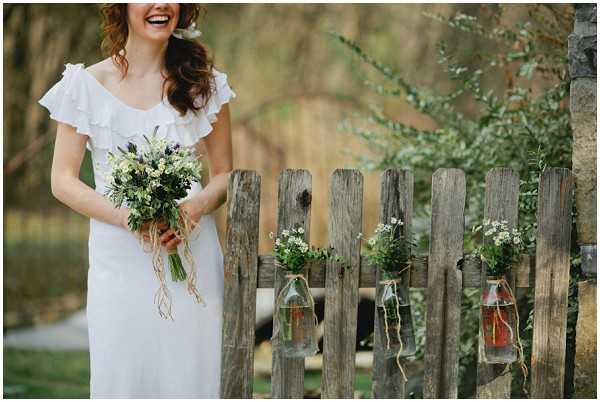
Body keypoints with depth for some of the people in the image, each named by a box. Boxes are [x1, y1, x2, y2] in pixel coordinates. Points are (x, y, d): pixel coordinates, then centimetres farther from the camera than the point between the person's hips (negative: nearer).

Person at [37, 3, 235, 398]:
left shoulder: (204, 82, 6)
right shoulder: (88, 85, 1)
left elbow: (224, 174, 10)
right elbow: (63, 181, 0)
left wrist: (196, 206, -12)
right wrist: (128, 217, -15)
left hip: (192, 252, 1)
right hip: (120, 260, -1)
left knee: (190, 378, 1)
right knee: (123, 377, 1)